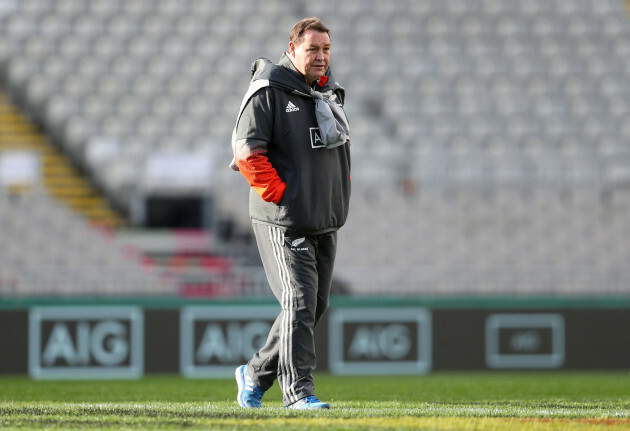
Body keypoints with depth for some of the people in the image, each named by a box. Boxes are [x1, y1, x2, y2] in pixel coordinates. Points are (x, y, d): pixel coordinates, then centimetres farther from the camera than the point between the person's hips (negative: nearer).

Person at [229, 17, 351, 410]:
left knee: (316, 306, 10)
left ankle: (256, 374, 25)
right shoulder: (268, 92, -10)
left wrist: (340, 194, 14)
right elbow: (247, 151, -15)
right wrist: (280, 194, -17)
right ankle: (298, 390, -11)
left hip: (326, 222, 8)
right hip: (284, 223, -8)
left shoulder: (331, 93, 15)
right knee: (300, 302, -14)